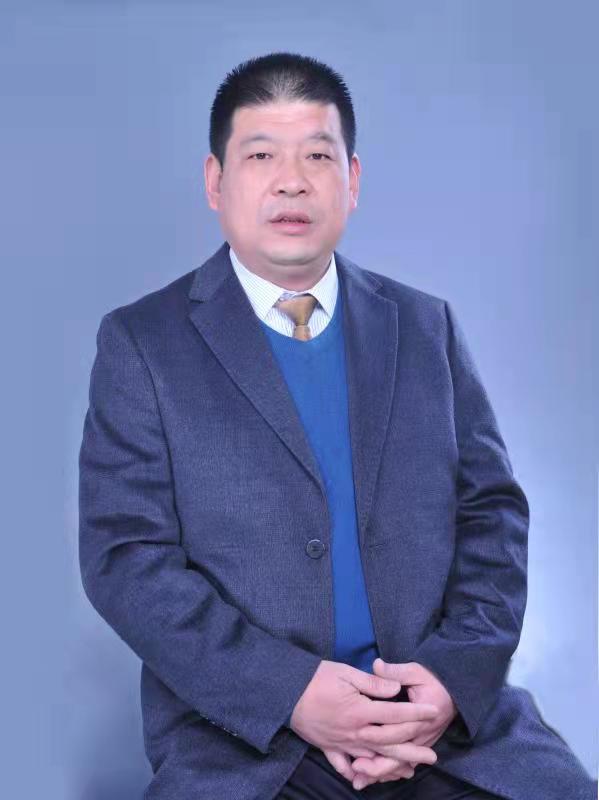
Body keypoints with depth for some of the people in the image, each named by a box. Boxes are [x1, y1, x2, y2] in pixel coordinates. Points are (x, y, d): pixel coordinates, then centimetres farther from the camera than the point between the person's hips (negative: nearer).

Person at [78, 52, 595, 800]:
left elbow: (493, 510, 7)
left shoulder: (427, 325, 10)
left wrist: (456, 672, -9)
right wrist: (291, 692, -15)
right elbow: (125, 556, -5)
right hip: (244, 729, -2)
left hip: (447, 710, 3)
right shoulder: (141, 342, 1)